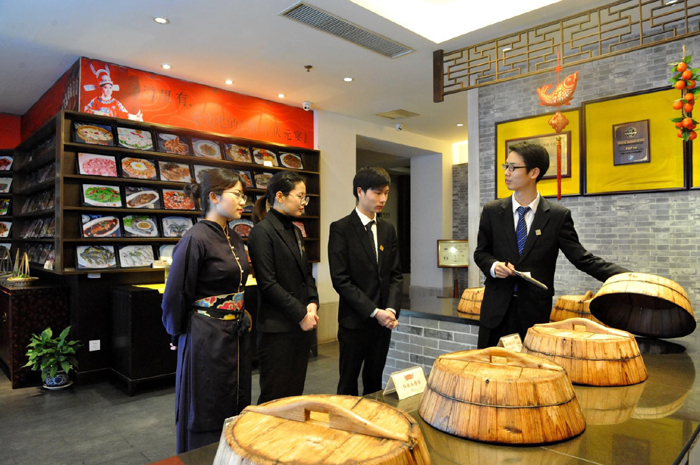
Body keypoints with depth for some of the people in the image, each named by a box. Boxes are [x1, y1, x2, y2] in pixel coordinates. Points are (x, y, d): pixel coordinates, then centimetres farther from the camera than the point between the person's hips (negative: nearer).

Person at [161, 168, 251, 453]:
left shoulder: (234, 238, 6)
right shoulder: (196, 239, -18)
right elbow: (176, 294, -12)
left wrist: (242, 317, 15)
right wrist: (178, 333, -1)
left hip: (236, 334, 8)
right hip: (206, 339, -8)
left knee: (236, 407, 18)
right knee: (206, 415, 9)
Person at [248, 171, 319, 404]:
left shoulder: (295, 231, 13)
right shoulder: (262, 232, -11)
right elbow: (267, 284, -16)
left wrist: (313, 303, -1)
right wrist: (301, 314, -14)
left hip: (302, 324, 8)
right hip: (277, 327, -7)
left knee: (296, 392, 14)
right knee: (275, 396, 4)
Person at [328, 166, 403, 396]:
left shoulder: (388, 230, 10)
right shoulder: (341, 229, -8)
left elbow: (396, 275, 9)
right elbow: (340, 279, -14)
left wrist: (391, 309, -7)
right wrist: (374, 312, -15)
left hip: (384, 321, 5)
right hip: (354, 321, -5)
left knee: (374, 382, 15)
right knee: (348, 384, 8)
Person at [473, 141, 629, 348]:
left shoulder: (558, 215, -3)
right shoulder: (492, 211, 2)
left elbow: (581, 257, -4)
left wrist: (626, 277, -15)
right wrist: (493, 266, -13)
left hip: (535, 311, -1)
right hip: (497, 308, 2)